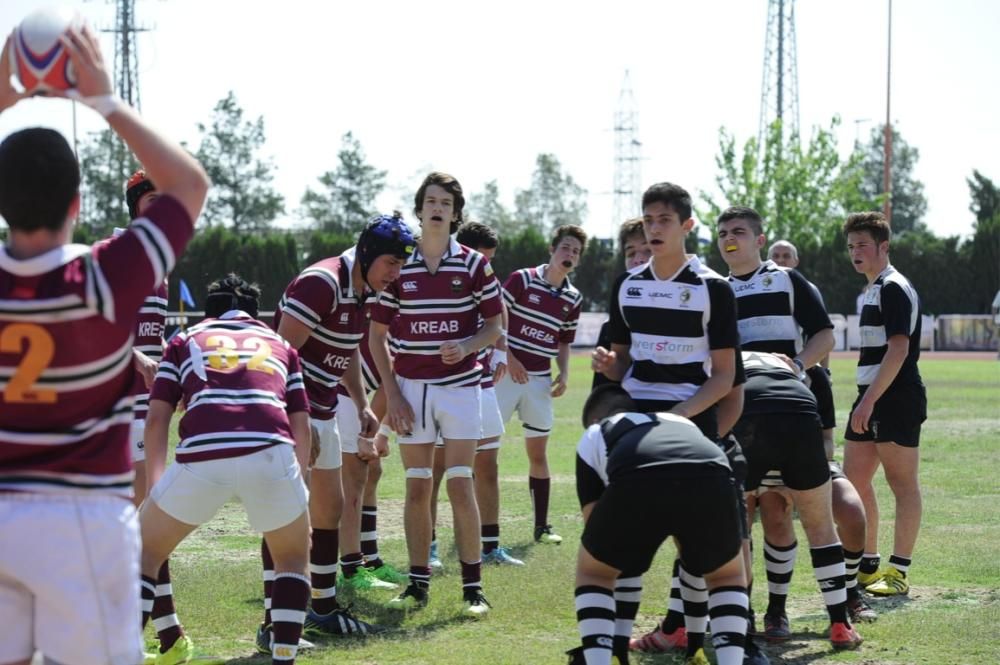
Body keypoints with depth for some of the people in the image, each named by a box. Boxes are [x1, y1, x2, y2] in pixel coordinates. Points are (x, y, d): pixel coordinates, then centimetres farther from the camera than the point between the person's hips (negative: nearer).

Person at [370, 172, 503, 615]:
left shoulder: (473, 265, 1)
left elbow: (495, 325, 6)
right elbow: (377, 334, 7)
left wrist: (467, 347, -15)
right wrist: (391, 393, -1)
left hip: (460, 385, -1)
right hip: (410, 388, 2)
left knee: (460, 486, -5)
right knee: (416, 488, 3)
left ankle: (473, 587, -1)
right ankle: (418, 583, 10)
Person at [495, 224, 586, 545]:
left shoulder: (573, 299, 8)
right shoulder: (522, 279, -7)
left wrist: (564, 374, 3)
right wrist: (508, 358, -15)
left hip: (540, 380, 5)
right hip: (506, 373, -4)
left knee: (538, 453, 7)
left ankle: (542, 526, 13)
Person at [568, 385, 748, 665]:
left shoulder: (594, 436, 38)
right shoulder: (684, 423, 46)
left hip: (637, 481, -2)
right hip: (710, 480, 2)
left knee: (592, 574, 28)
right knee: (727, 578, 31)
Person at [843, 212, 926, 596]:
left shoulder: (893, 288, -12)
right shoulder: (875, 290, 19)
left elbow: (898, 349, -21)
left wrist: (870, 399, -25)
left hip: (896, 401, -10)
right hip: (872, 400, 10)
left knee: (903, 485, -5)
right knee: (853, 480, 10)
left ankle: (899, 572, -4)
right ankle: (868, 565, 18)